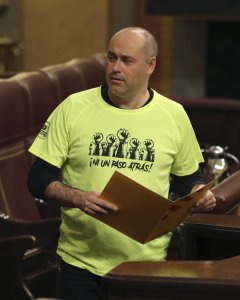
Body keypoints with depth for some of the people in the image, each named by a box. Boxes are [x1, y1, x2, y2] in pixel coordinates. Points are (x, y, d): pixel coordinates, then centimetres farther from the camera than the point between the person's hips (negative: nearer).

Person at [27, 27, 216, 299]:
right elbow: (39, 179, -3)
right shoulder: (73, 108, -3)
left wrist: (199, 195, -8)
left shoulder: (174, 115, 3)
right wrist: (79, 198, -21)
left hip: (149, 263, 1)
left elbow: (188, 178, 15)